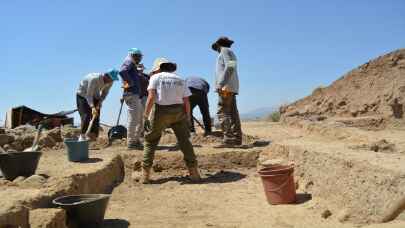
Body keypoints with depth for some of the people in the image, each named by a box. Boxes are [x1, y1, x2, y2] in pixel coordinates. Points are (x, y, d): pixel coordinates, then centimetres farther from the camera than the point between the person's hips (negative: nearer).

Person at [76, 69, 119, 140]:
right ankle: (83, 135, -13)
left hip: (95, 96, 6)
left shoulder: (110, 81, -16)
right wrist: (92, 107, -46)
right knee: (86, 116, -18)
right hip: (83, 95, -6)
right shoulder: (94, 79, -36)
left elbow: (104, 93, -3)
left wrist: (99, 103, -19)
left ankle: (93, 136, 2)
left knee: (96, 117, -3)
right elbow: (89, 94, -34)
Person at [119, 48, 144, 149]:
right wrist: (130, 82, -19)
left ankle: (136, 140, 23)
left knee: (141, 119, 15)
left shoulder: (133, 66, 23)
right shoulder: (129, 62, -6)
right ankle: (131, 142, 0)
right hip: (131, 94, -10)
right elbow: (122, 71, -26)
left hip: (136, 95, 10)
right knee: (133, 119, -7)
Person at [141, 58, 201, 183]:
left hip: (160, 112, -2)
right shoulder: (180, 80, 11)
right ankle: (194, 172, 13)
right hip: (178, 111, 3)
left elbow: (151, 97, -11)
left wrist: (146, 114, -6)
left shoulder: (155, 78, 2)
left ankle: (145, 175, 9)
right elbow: (186, 101, 5)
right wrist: (187, 117, 13)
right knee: (184, 141, 13)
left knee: (150, 141, 11)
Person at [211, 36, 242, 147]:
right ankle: (236, 138, 7)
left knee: (223, 113, -15)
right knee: (232, 113, 7)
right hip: (231, 88, 10)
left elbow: (230, 67, -15)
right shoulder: (230, 53, 28)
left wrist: (222, 84, -22)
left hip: (226, 87, -10)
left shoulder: (225, 51, 1)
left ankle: (229, 140, -20)